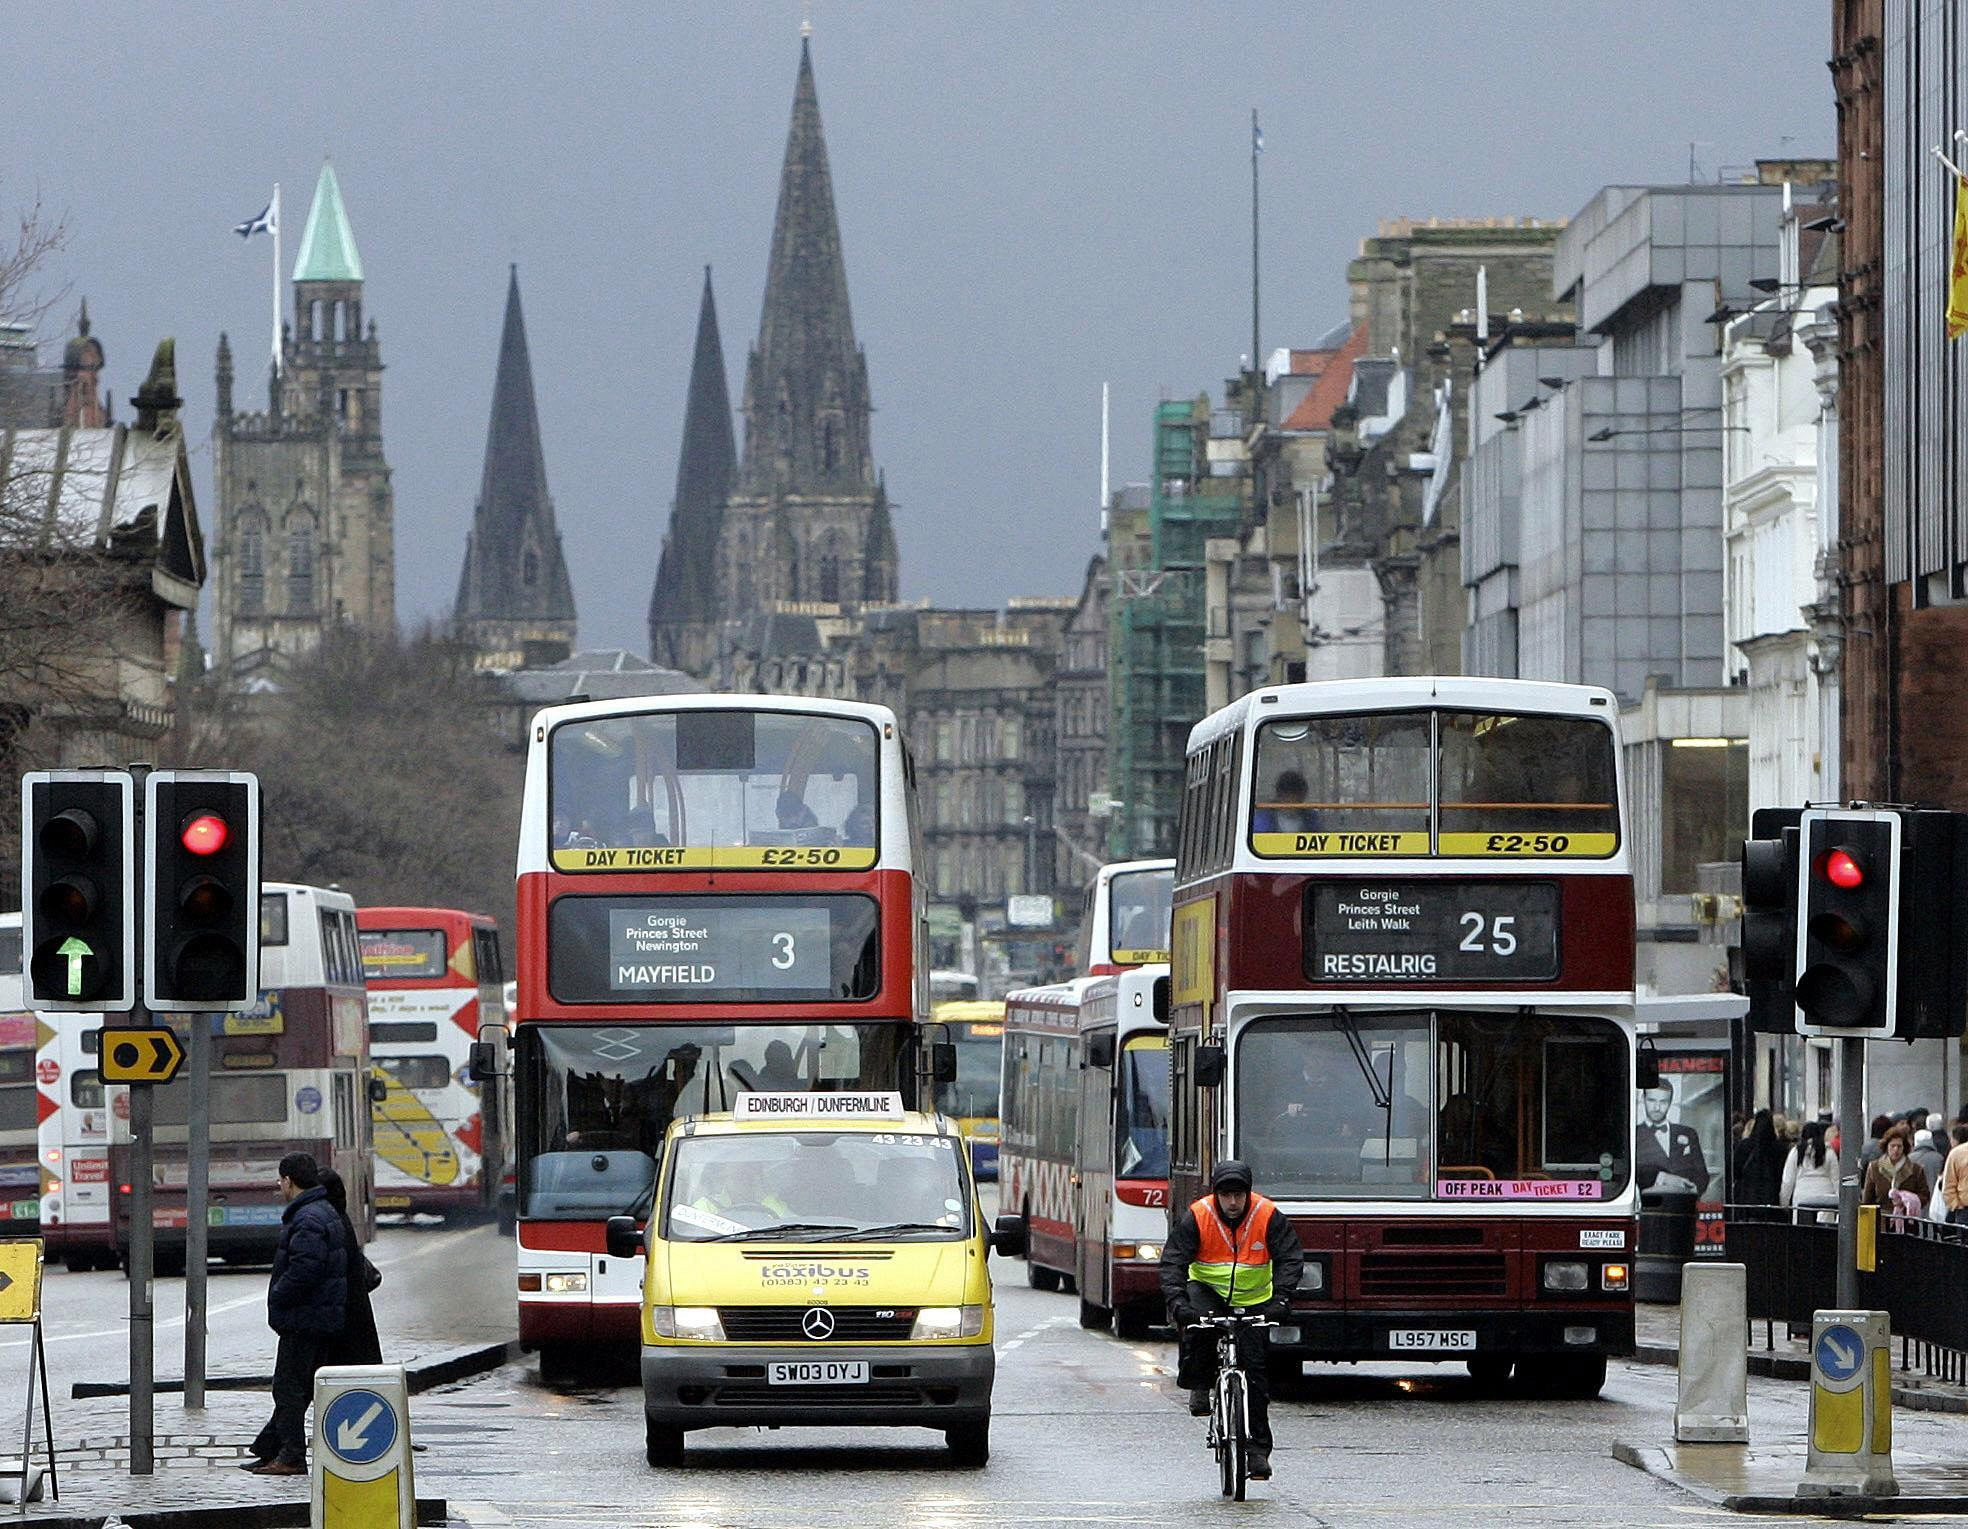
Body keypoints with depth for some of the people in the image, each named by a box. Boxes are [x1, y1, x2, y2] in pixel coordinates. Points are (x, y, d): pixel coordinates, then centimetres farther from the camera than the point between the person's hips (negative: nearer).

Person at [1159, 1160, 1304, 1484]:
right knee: (1197, 1327, -35)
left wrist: (1281, 1298, -32)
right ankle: (1199, 1388, -12)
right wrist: (1177, 1301, -34)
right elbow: (1172, 1262, -17)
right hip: (1207, 1290, 0)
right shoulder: (1195, 1217, -15)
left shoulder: (1269, 1217, -14)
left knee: (1254, 1369, -5)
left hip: (1252, 1301, 0)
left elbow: (1290, 1259, -16)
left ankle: (1258, 1449, 0)